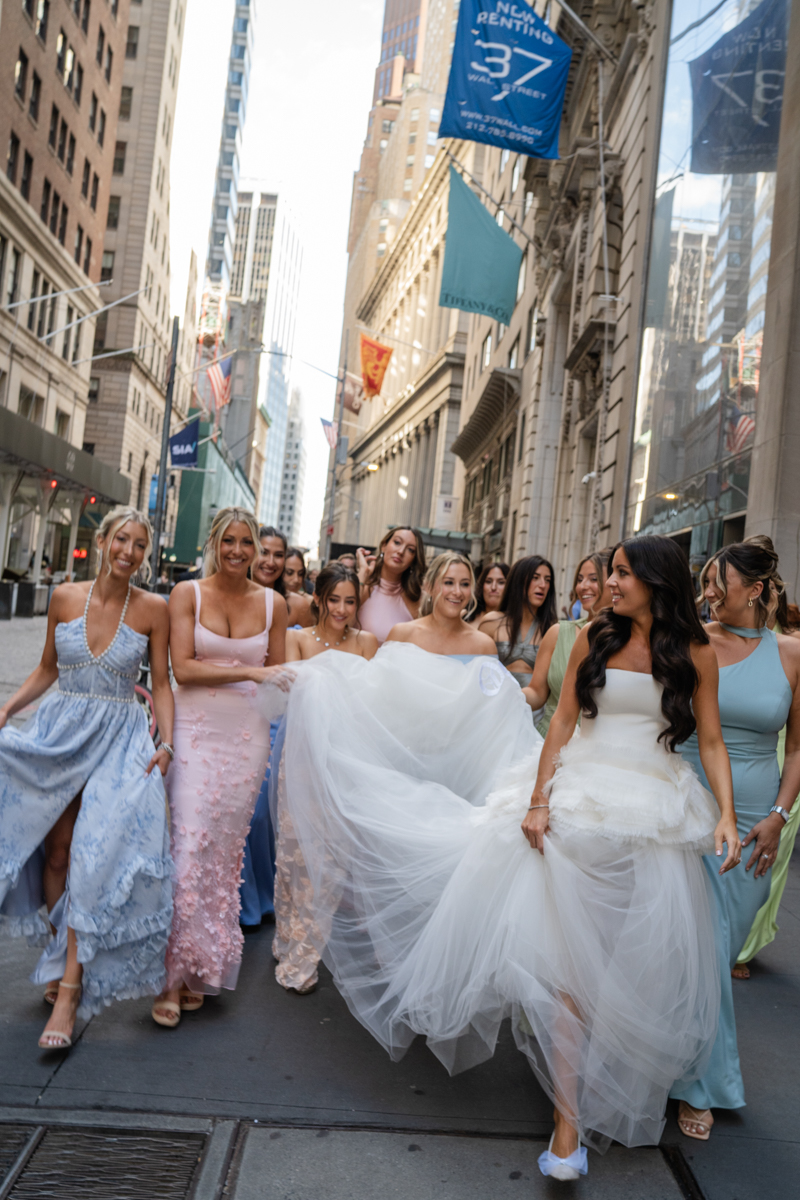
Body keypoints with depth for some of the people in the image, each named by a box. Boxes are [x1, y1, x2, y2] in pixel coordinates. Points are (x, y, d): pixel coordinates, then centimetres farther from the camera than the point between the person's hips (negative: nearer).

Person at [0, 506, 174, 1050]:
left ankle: (70, 988, -3)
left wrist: (166, 743, -11)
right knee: (55, 850, 5)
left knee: (96, 854, -11)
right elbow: (48, 669, 12)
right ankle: (64, 956, 27)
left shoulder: (153, 609, -3)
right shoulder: (65, 597, 2)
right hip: (58, 731, 3)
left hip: (119, 738, -2)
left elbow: (161, 683, 0)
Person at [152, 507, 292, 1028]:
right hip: (195, 731, -2)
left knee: (225, 849, 7)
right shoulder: (187, 593, -1)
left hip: (247, 736, 2)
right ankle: (173, 975, 6)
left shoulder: (272, 603, 6)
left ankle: (202, 966, 23)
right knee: (189, 846, -7)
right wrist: (249, 671, -15)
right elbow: (183, 668, -10)